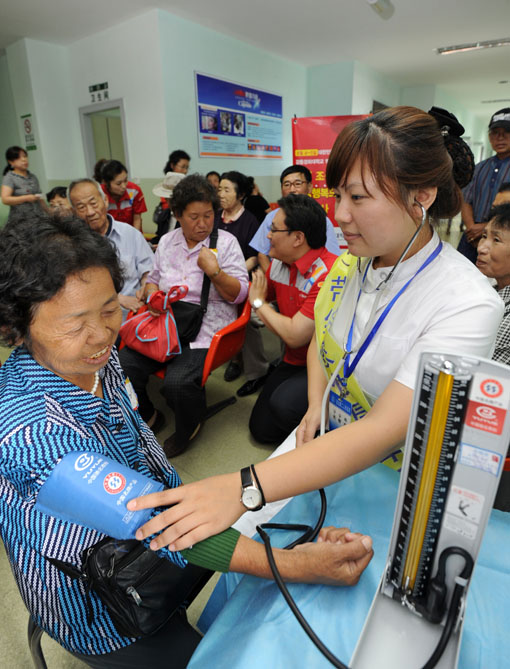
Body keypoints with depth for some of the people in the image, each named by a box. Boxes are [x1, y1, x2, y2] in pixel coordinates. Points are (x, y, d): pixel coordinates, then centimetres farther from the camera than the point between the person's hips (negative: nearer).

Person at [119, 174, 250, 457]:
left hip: (205, 328, -5)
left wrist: (215, 272, -19)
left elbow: (239, 294, -3)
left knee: (177, 381, -28)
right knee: (124, 365, -16)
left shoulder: (226, 242, 1)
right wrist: (151, 294, 1)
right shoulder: (167, 241, 13)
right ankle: (146, 416, 16)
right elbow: (153, 279, 24)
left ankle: (188, 428, 8)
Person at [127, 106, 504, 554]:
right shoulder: (348, 265, -5)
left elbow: (384, 431, -35)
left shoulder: (469, 305, -26)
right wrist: (315, 406, -6)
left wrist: (244, 489, -42)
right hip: (324, 445, 5)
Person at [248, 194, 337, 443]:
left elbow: (294, 335, -27)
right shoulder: (278, 264, -1)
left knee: (284, 404, -33)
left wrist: (259, 303, -12)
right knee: (261, 429, 8)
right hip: (294, 362, 8)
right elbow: (248, 295, 14)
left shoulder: (329, 275, -27)